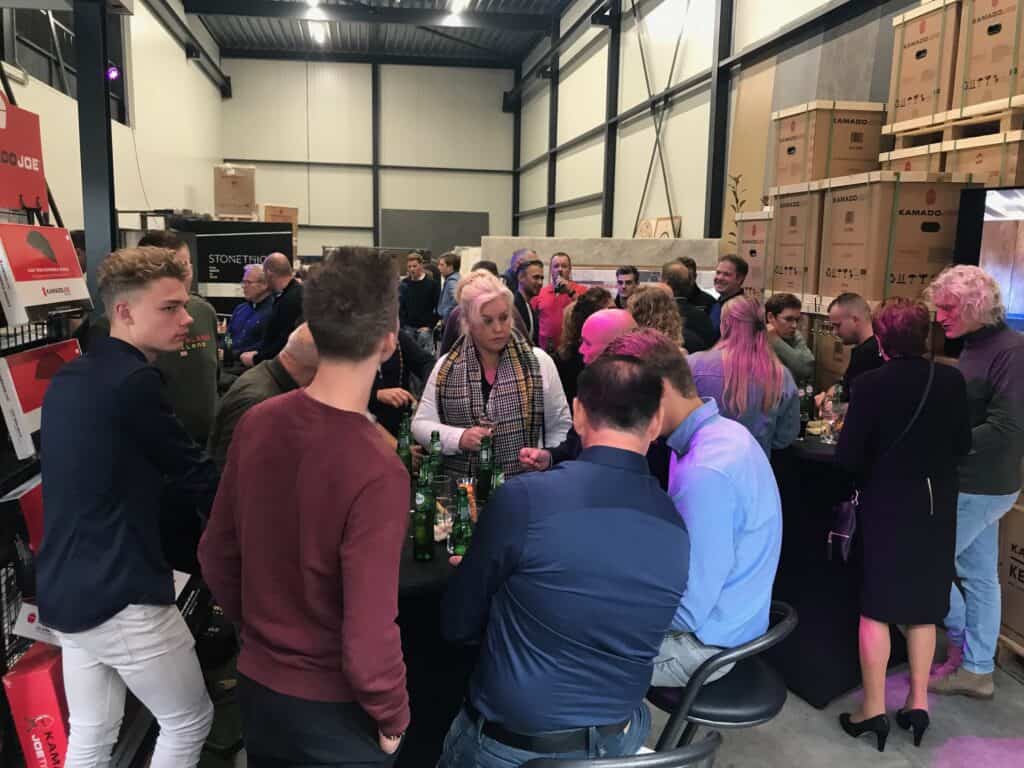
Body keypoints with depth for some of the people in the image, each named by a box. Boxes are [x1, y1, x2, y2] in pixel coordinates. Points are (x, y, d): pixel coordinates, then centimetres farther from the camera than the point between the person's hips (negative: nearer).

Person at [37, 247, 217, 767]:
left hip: (65, 590, 8)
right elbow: (196, 478, -12)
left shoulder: (71, 377, 8)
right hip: (121, 598, -8)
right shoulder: (133, 382, -20)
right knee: (189, 722, 12)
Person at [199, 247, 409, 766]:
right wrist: (392, 718, -7)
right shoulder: (376, 471, -30)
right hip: (333, 707, -5)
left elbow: (217, 556, 1)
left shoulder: (256, 423, -11)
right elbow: (366, 643, -26)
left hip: (256, 683, 5)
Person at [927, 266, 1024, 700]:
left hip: (979, 487, -9)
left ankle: (962, 645, 19)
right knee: (979, 577, 15)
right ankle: (976, 670, 26)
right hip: (975, 484, 9)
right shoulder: (975, 346, 10)